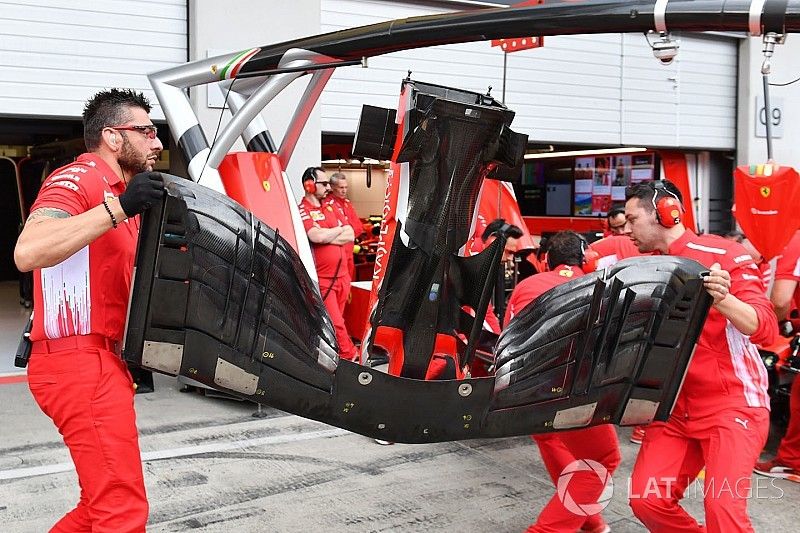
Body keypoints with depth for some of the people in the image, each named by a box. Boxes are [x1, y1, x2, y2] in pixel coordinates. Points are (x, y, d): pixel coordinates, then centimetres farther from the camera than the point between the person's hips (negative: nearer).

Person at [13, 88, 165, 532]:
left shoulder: (118, 191, 21)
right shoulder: (77, 180, -8)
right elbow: (27, 253, -27)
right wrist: (119, 208, -28)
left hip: (103, 362, 10)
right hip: (80, 362, -10)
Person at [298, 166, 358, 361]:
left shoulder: (331, 206, 15)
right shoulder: (302, 211, -6)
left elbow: (350, 236, 7)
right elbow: (316, 236, -22)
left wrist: (326, 237, -8)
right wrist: (339, 230, -3)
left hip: (342, 275, 6)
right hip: (322, 279, -6)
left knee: (336, 321, 11)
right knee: (335, 323, -7)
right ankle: (350, 356, 0)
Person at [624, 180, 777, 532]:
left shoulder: (724, 256, -9)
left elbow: (765, 329, -18)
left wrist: (722, 299, -35)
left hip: (732, 404, -6)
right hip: (675, 407, 6)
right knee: (646, 499, -5)